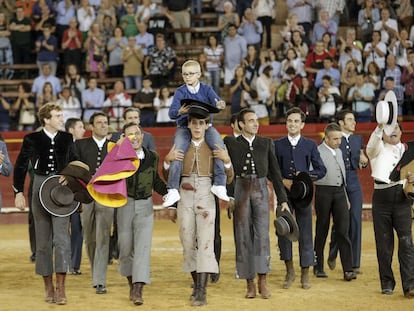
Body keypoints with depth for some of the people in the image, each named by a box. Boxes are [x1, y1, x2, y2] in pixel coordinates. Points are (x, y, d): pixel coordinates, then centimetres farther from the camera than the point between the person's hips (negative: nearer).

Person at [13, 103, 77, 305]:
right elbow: (20, 167, 5)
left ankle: (60, 287, -11)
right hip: (40, 189, 0)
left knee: (61, 237, -11)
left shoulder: (67, 138, 4)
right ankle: (48, 287, 15)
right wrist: (18, 192, -2)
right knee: (43, 240, 6)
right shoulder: (32, 139, -1)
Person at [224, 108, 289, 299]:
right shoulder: (231, 144, 6)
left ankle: (263, 282, -9)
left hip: (261, 190, 1)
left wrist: (283, 199, 6)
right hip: (241, 190, -1)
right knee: (243, 237, -1)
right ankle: (250, 284, 4)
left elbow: (275, 172, 10)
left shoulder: (266, 143, 10)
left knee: (262, 234, -10)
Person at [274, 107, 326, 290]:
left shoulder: (310, 145, 7)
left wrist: (306, 176, -10)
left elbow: (321, 170, 6)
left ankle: (305, 274, 8)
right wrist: (284, 181, -9)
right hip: (284, 192, 0)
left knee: (305, 232, 0)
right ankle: (289, 271, 10)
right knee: (283, 231, -3)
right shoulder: (277, 145, 8)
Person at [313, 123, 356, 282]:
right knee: (322, 230, 4)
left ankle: (348, 270, -7)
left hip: (340, 192, 5)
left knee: (343, 231, -3)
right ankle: (318, 267, 16)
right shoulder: (317, 152, -6)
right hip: (324, 192, -5)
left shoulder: (339, 151, 16)